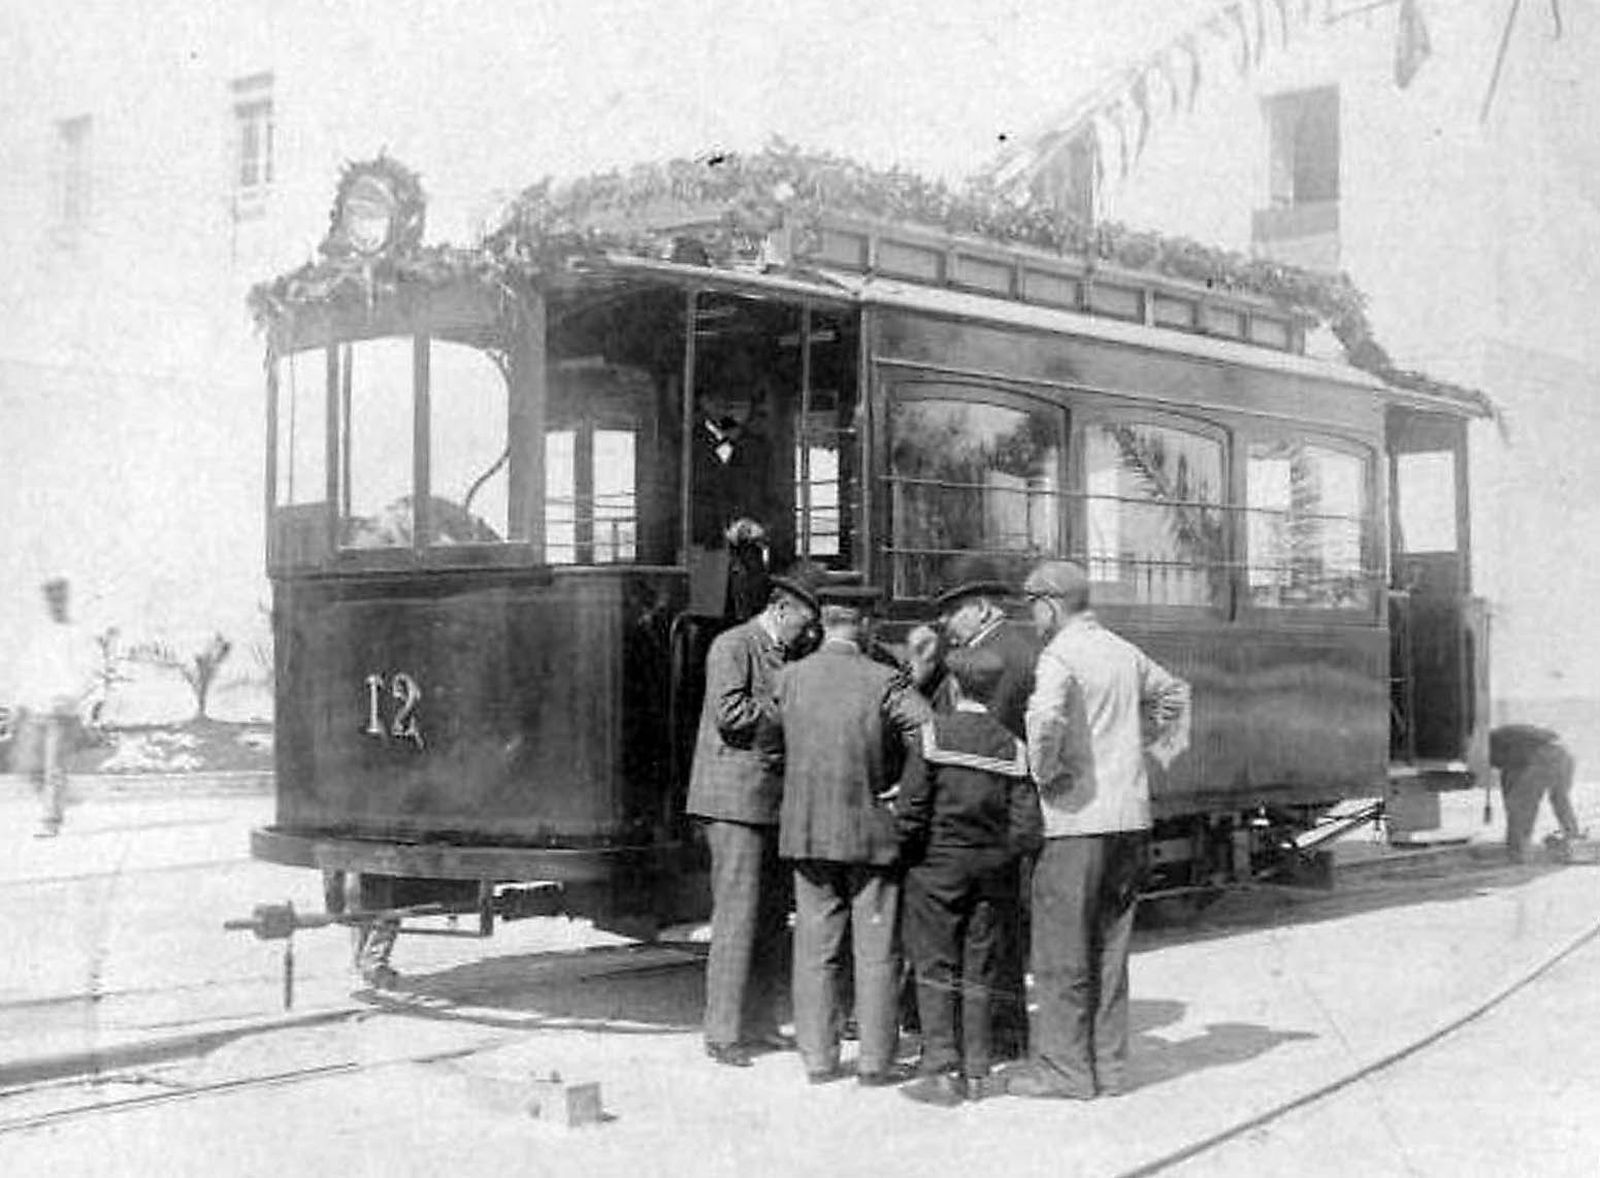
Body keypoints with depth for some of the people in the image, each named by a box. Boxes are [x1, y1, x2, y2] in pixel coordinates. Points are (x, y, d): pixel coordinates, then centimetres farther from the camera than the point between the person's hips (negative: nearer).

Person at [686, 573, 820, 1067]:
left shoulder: (777, 656, 20)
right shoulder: (732, 646, -7)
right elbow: (731, 715, -17)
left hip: (772, 798, 9)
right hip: (735, 796, -9)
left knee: (773, 913, 10)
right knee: (737, 914, -8)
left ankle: (759, 1022, 18)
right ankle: (722, 1034, -3)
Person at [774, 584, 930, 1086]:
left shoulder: (789, 679, 0)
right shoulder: (883, 681, -11)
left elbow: (781, 734, 9)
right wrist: (906, 788, -9)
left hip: (806, 831, 3)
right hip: (870, 828, -3)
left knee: (814, 947, 10)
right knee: (876, 950, 5)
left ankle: (818, 1058, 13)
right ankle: (875, 1060, 8)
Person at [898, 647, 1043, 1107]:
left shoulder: (933, 734, -9)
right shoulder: (1012, 748, -2)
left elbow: (912, 809, -12)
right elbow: (1028, 830, -5)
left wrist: (909, 852, 3)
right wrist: (1002, 853, 12)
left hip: (938, 866, -3)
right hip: (993, 872, 3)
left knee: (936, 970, 4)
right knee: (980, 973, 10)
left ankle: (942, 1072, 1)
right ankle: (976, 1072, 14)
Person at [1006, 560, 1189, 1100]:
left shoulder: (1060, 656, -12)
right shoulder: (1125, 652, 12)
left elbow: (1046, 718, -29)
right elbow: (1174, 692, 29)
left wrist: (1044, 772, -13)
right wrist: (1154, 748, 28)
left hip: (1079, 818, -7)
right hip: (1131, 817, 7)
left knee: (1062, 949, 1)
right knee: (1109, 946, 14)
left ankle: (1063, 1067, 5)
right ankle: (1108, 1064, 18)